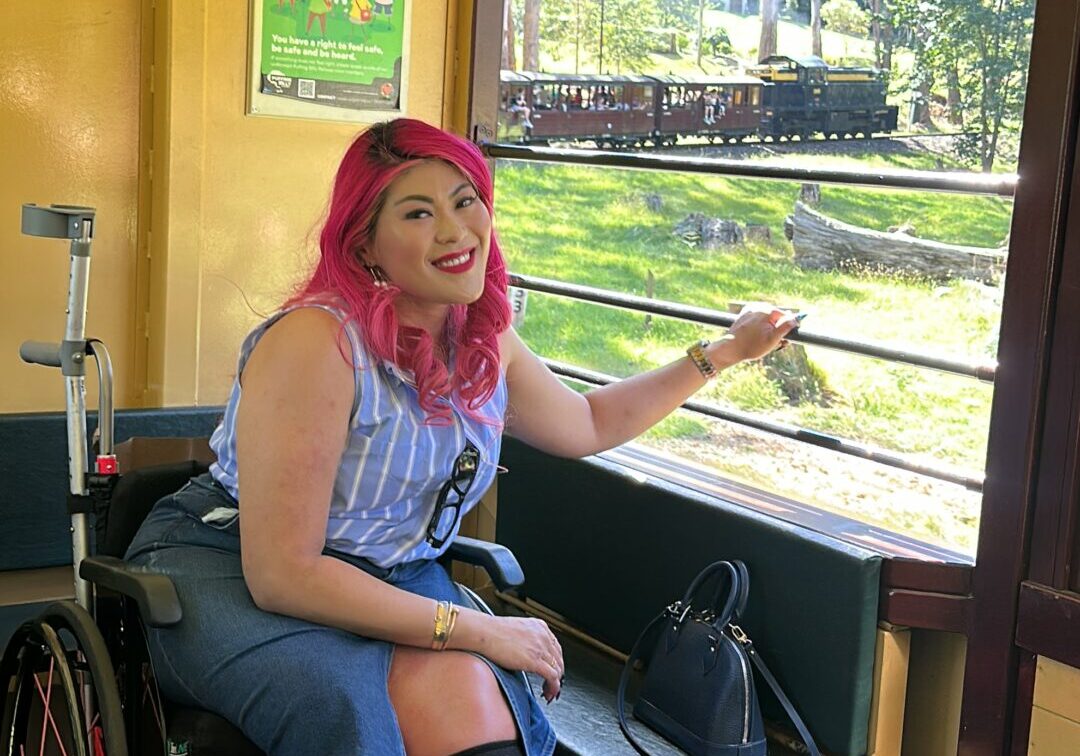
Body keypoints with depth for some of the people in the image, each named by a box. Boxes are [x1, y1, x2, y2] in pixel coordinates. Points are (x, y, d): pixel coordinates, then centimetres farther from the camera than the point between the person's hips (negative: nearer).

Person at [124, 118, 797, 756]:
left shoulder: (484, 342, 0)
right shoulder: (318, 341, -25)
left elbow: (588, 423, 22)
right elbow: (281, 574, -26)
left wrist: (723, 353, 16)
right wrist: (477, 630, -22)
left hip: (391, 580, 6)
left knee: (474, 700, -27)